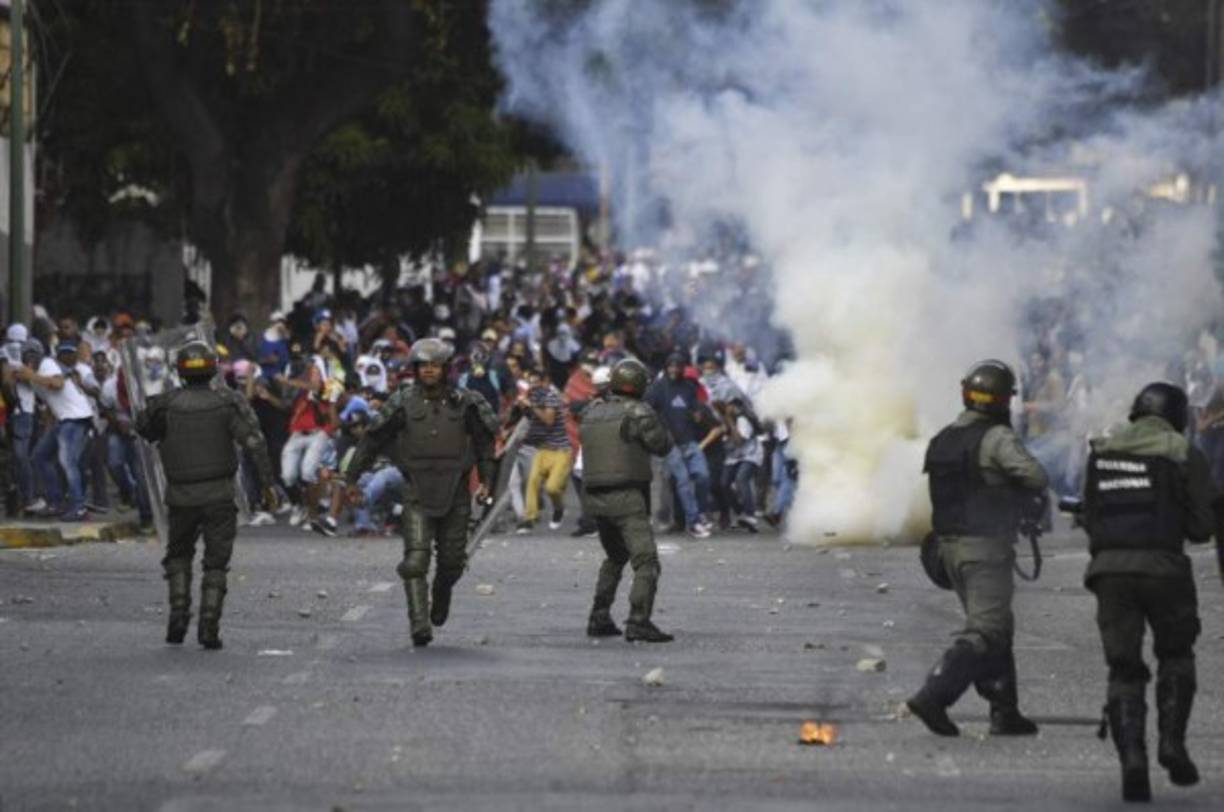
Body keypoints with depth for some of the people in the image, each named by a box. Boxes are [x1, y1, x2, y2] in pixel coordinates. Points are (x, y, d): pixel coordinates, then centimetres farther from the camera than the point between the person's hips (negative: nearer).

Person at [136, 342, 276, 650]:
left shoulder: (166, 404, -7)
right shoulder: (228, 402, -8)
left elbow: (143, 428, 12)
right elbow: (254, 442, -16)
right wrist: (268, 485, -14)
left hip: (181, 496, 1)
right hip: (219, 495, -1)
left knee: (179, 555, 22)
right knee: (216, 563, 10)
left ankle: (179, 613, 4)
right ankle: (209, 626, -3)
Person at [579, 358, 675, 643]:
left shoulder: (592, 412, 8)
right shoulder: (637, 413, -10)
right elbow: (662, 446, -3)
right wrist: (653, 421, 15)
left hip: (594, 498, 7)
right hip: (627, 500, -7)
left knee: (615, 558, 26)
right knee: (646, 561, -10)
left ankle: (599, 618, 23)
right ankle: (639, 622, -24)